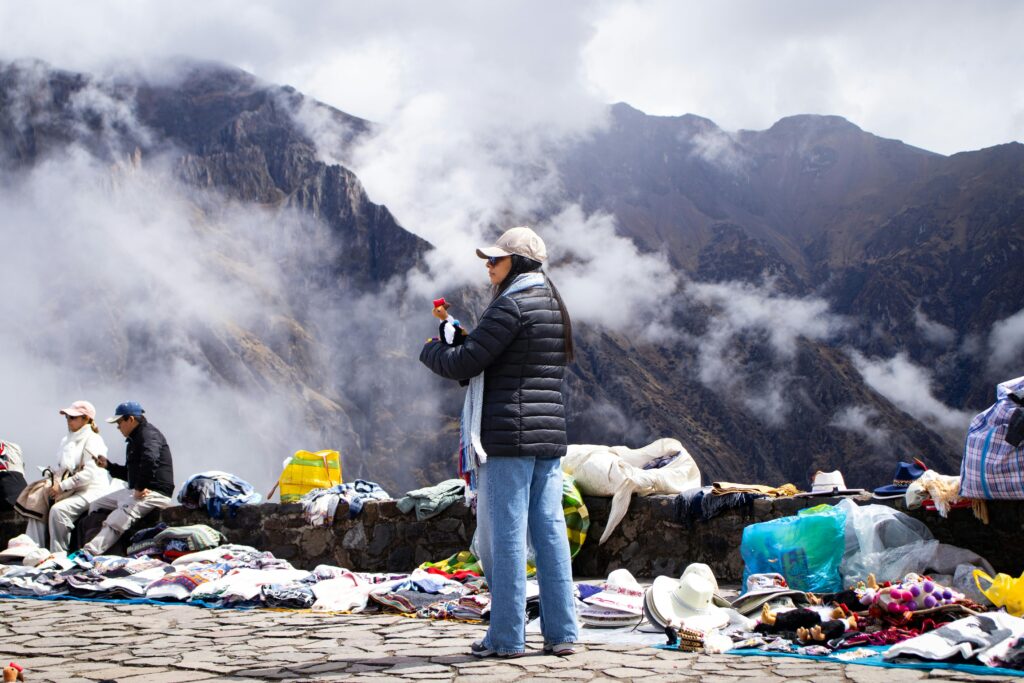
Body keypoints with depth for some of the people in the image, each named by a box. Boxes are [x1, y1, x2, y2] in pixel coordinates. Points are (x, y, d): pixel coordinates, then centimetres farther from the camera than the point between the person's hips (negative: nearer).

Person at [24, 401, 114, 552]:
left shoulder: (92, 440, -9)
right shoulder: (67, 440, 18)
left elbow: (89, 473, -19)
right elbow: (62, 468, 20)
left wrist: (62, 486, -19)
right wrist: (54, 481, -3)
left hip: (91, 490, -9)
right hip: (71, 491, 9)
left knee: (58, 509, -29)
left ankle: (58, 555, -23)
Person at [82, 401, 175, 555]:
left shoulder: (148, 434, -11)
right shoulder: (134, 439, 23)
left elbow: (150, 460, -32)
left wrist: (140, 488, -26)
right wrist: (108, 465, 23)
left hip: (155, 493, -11)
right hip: (136, 490, 11)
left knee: (114, 522, -27)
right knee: (97, 506, 13)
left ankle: (88, 554, -39)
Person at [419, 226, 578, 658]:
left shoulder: (511, 305, -11)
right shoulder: (554, 306, 17)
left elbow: (464, 363, -13)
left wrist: (430, 352, 7)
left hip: (509, 436, -8)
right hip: (550, 436, 8)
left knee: (506, 534, -4)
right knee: (550, 530, 7)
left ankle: (507, 636, -1)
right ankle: (561, 633, 8)